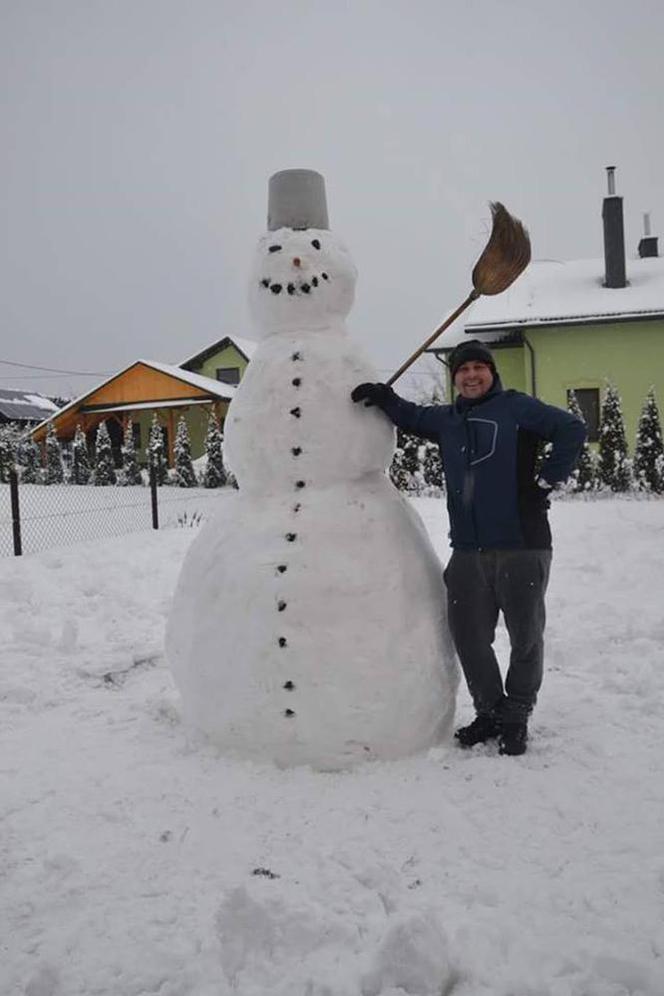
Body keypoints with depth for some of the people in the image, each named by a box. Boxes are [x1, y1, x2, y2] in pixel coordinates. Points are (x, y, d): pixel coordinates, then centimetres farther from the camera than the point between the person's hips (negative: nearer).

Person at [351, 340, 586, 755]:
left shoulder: (517, 408, -4)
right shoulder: (447, 419, 14)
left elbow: (572, 429, -11)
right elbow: (411, 416, 28)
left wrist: (546, 480, -10)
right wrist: (384, 397, 9)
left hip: (521, 546, -5)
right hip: (468, 550, 5)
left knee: (526, 636, 8)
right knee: (469, 637, 11)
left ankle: (516, 718, 26)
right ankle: (490, 711, 30)